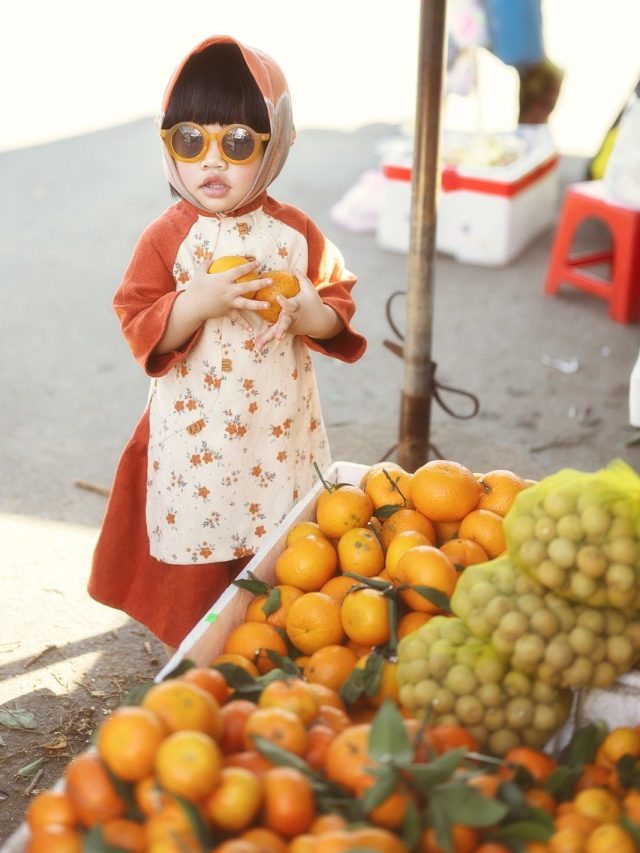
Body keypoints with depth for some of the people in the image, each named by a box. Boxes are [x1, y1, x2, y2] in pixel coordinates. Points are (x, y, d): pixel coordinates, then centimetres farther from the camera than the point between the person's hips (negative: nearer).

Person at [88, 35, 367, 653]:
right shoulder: (167, 237, -7)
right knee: (198, 562, 9)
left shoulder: (295, 231, -2)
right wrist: (202, 301, -26)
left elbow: (339, 304, 4)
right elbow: (139, 328, -10)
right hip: (196, 436, -1)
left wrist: (313, 314, -19)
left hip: (279, 430, 2)